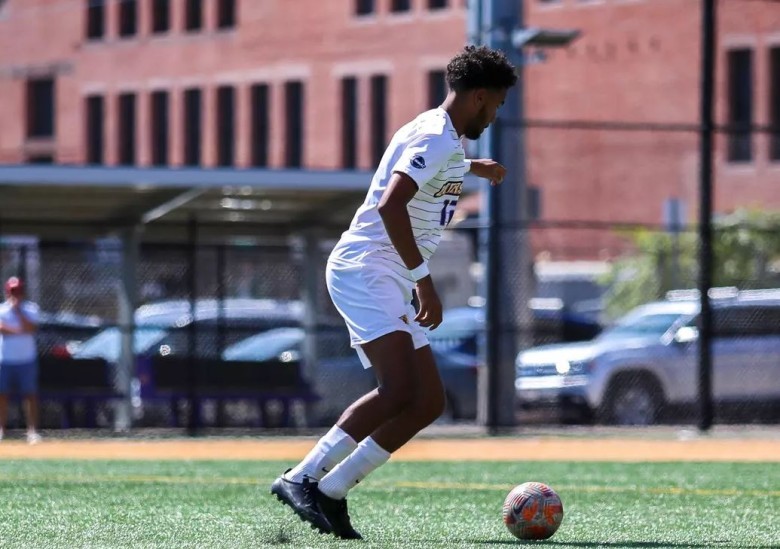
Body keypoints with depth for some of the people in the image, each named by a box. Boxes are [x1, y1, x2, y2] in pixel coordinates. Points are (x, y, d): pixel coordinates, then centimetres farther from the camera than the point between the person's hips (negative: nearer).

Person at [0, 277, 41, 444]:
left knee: (30, 394, -3)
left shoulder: (31, 309, 2)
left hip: (26, 359, -1)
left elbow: (31, 328, -13)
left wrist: (18, 310, -15)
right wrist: (20, 331, -21)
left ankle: (32, 430, -2)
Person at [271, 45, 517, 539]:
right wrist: (425, 279, -26)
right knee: (400, 391, -25)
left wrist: (471, 168, 58)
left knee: (429, 403, 2)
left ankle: (330, 492, -2)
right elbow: (390, 206, -26)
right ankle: (302, 479, -23)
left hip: (389, 285, 10)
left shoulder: (440, 137, 20)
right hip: (365, 270, -10)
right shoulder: (436, 138, -12)